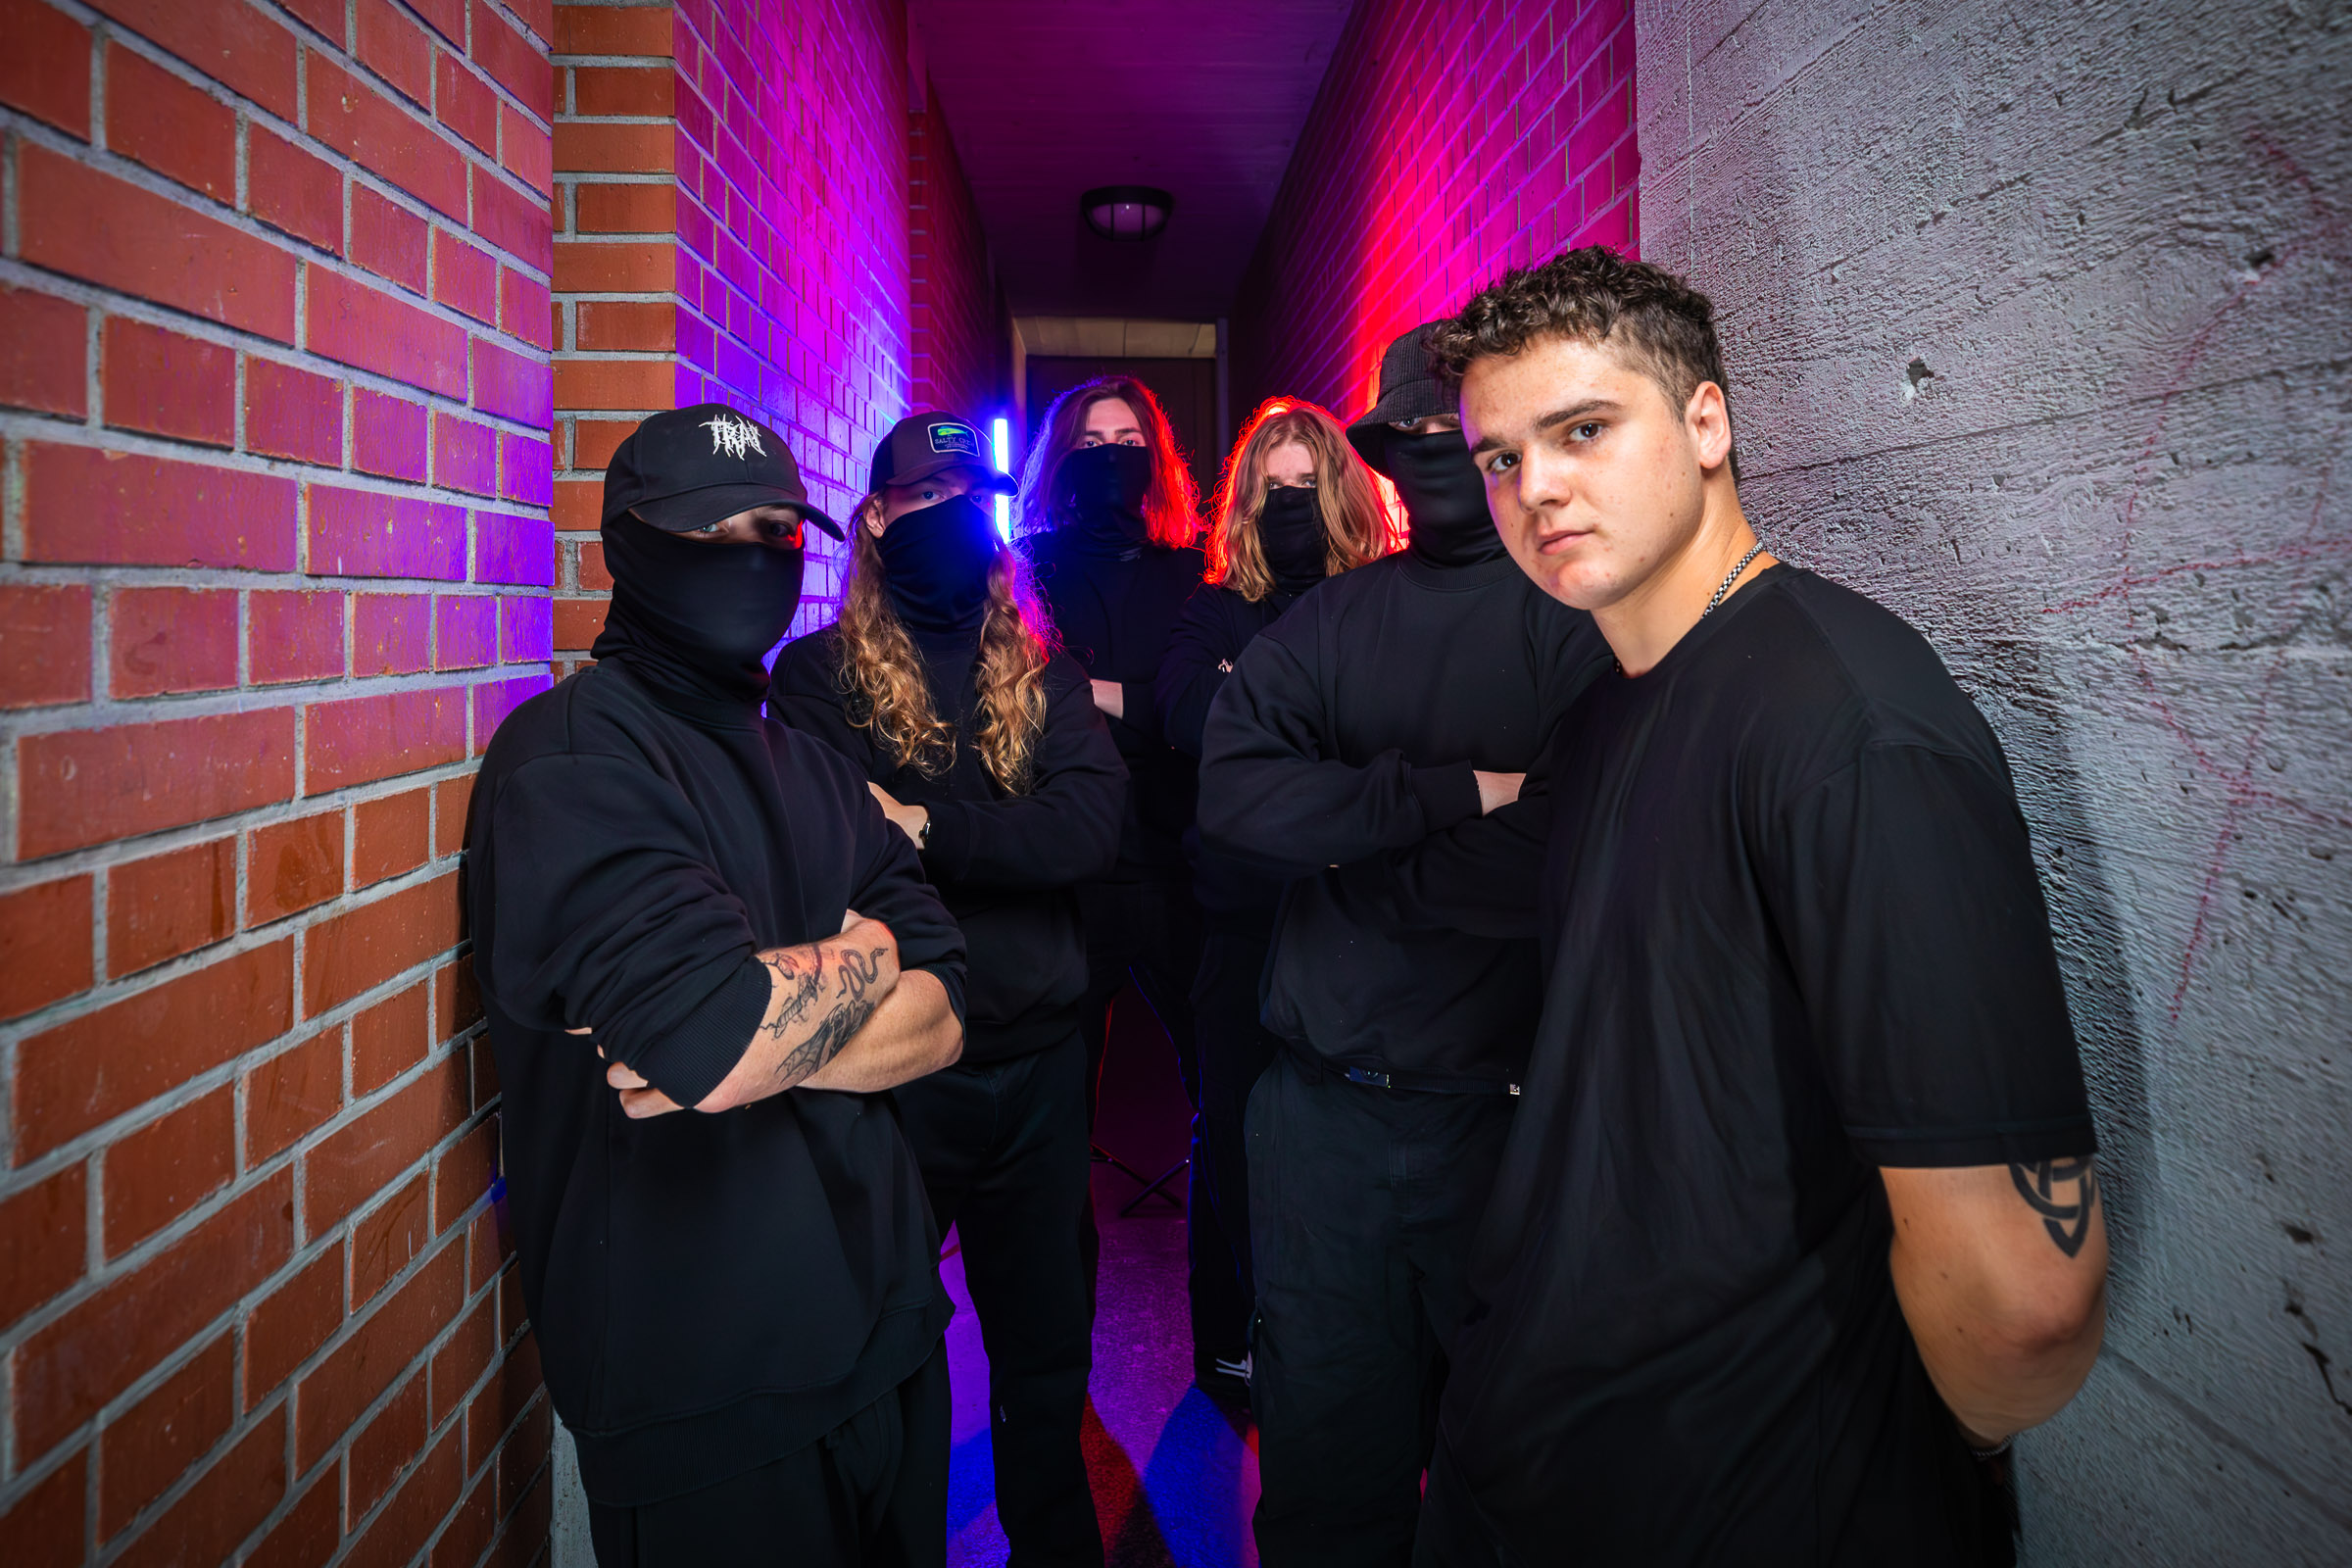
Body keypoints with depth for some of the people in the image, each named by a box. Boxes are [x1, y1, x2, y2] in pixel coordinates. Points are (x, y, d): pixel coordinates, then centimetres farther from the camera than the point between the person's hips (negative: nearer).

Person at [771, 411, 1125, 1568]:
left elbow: (1094, 826, -11)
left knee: (1046, 1343, 19)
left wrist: (928, 829, -17)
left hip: (1036, 1062, 3)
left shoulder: (1042, 673, 5)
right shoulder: (817, 675, -3)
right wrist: (1007, 839, -19)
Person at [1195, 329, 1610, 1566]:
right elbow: (1233, 789, -8)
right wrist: (1447, 798, -17)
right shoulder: (1327, 619, 7)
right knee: (1321, 1432, 19)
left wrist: (1342, 846, -10)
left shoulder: (1583, 617, -7)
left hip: (1504, 1108, -3)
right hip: (1318, 1106, 4)